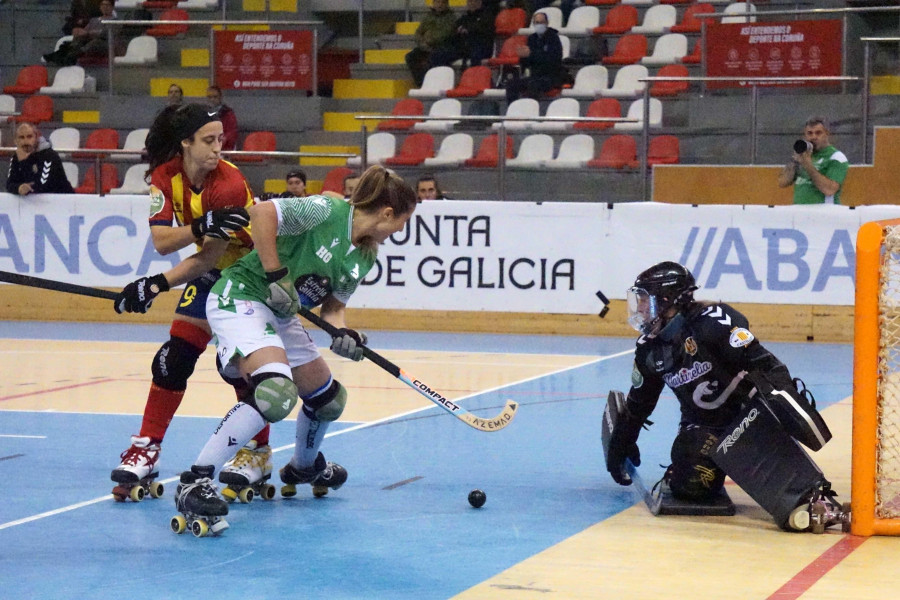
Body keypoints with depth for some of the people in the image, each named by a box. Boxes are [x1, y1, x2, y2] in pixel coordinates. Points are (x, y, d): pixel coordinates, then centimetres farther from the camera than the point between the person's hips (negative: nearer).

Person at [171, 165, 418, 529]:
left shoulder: (365, 258, 7)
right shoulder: (328, 212, -18)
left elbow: (334, 303, 12)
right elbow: (262, 213, -24)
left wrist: (342, 333, -10)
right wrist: (276, 276, -23)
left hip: (282, 317, 10)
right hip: (241, 298, -10)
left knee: (330, 399, 19)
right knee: (277, 393, -31)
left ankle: (303, 467, 52)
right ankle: (195, 481, -28)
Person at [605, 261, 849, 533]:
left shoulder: (711, 321, -20)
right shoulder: (649, 350, 4)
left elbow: (761, 362, -26)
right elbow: (638, 403, 20)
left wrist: (784, 396, -39)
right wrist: (620, 445, 28)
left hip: (749, 411, -6)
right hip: (705, 427, 6)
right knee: (690, 487, -22)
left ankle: (814, 500, -52)